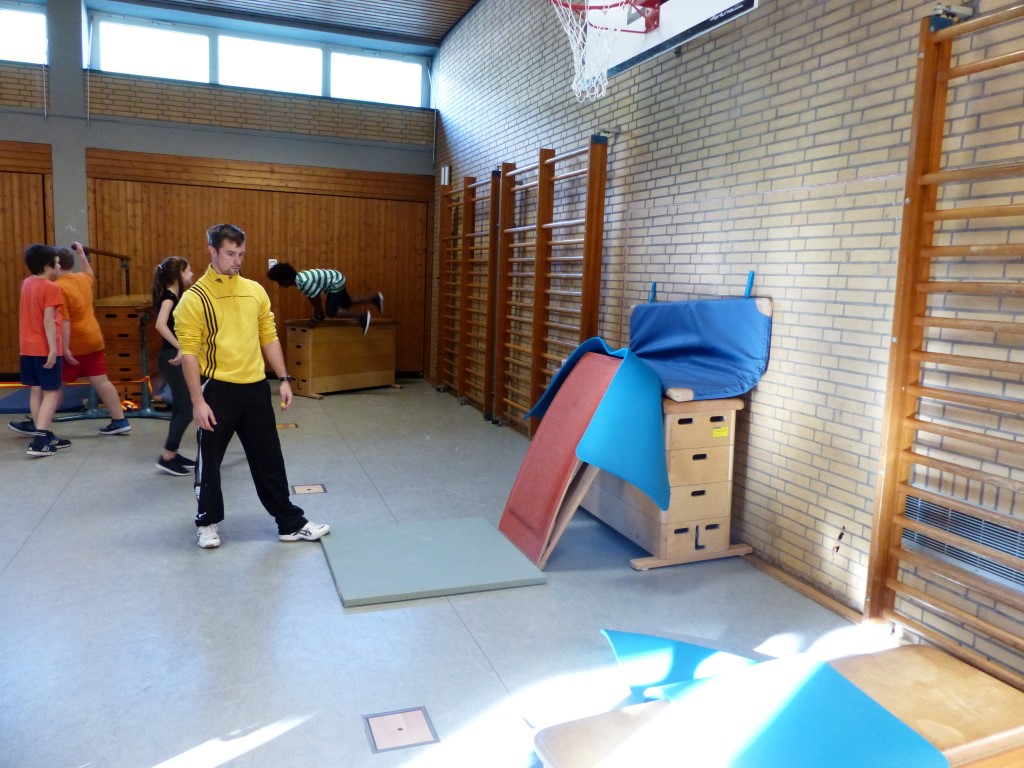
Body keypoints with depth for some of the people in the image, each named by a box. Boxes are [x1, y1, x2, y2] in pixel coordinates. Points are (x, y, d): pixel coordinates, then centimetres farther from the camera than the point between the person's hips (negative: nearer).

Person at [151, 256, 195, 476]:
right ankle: (166, 458, 0)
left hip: (177, 357, 10)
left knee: (180, 408, 14)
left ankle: (172, 454, 21)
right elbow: (160, 325, -31)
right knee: (187, 409, -7)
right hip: (172, 358, -10)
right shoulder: (169, 296, -14)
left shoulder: (174, 296, 13)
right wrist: (180, 348, -30)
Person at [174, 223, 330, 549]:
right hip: (217, 390, -4)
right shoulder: (194, 298, -8)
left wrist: (283, 379, 6)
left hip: (255, 388, 4)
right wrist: (197, 401, -14)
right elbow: (188, 352, -10)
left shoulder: (255, 291, 7)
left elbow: (269, 337, 12)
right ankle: (207, 522, 30)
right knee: (209, 461, 10)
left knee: (270, 460, 11)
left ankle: (291, 524, 21)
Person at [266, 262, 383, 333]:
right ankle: (376, 298, 36)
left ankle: (362, 316, -10)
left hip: (336, 283, -10)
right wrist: (319, 315, 11)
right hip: (336, 280, 10)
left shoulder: (304, 282, -33)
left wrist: (316, 318, -13)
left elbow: (317, 300, -24)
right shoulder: (298, 278, -3)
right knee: (346, 304, 25)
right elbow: (312, 298, 8)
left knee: (331, 312, -16)